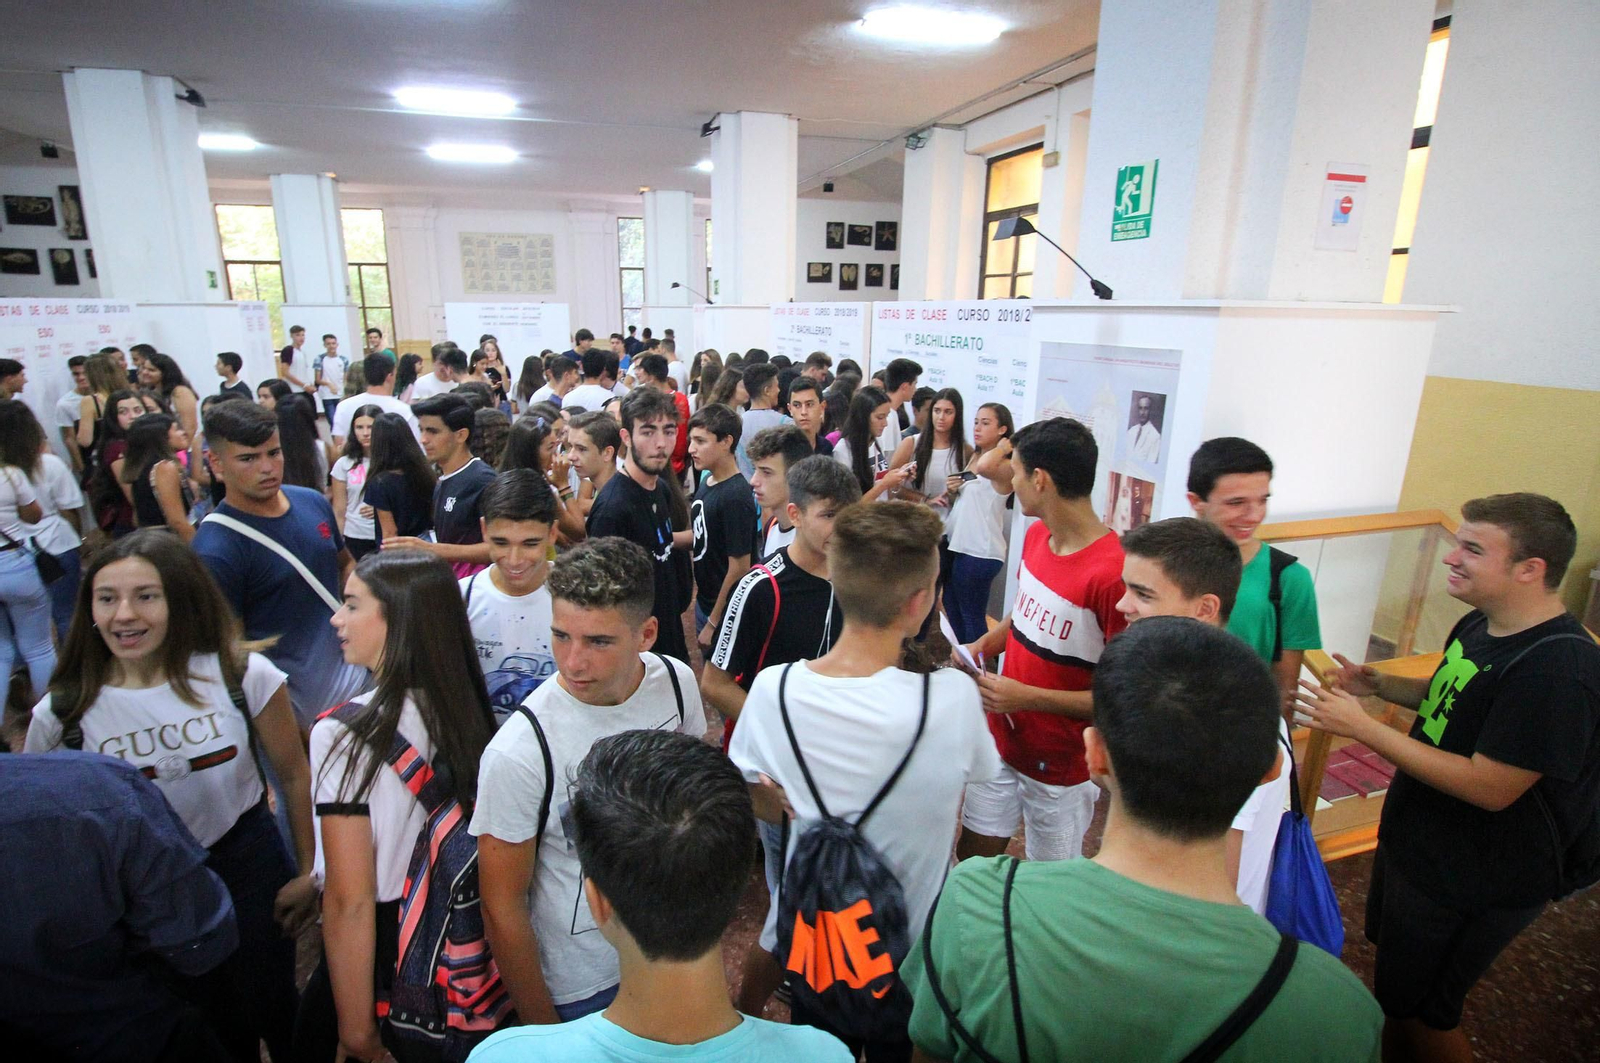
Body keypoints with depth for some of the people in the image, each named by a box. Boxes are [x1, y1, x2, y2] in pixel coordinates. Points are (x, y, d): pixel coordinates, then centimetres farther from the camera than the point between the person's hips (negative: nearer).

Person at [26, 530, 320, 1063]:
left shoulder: (243, 676, -17)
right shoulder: (60, 715, -13)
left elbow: (295, 775, -6)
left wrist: (309, 873, -1)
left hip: (248, 868, -1)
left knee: (276, 1016, 15)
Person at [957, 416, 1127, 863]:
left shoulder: (1112, 573, -28)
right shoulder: (1037, 535, -2)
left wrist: (1028, 697, -26)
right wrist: (981, 647, -3)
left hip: (1062, 764, -6)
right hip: (1002, 737, 7)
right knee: (973, 855, 21)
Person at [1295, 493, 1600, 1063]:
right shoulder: (1481, 625, -1)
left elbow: (1489, 787, -30)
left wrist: (1363, 727, -29)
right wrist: (1381, 685, -2)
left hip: (1473, 883, -9)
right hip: (1415, 843, 9)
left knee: (1419, 1011, 12)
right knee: (1394, 969, 28)